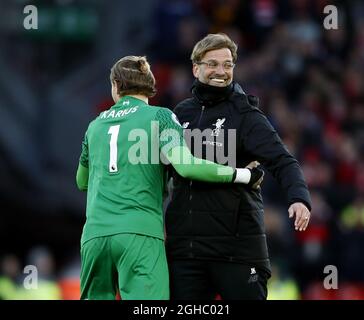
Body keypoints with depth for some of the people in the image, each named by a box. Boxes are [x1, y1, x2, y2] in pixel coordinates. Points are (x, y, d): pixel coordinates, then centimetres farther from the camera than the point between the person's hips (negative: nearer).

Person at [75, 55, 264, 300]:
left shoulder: (95, 126, 19)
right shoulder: (159, 116, 6)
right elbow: (185, 165, -9)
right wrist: (242, 175, -3)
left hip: (94, 235, 4)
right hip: (141, 234, -4)